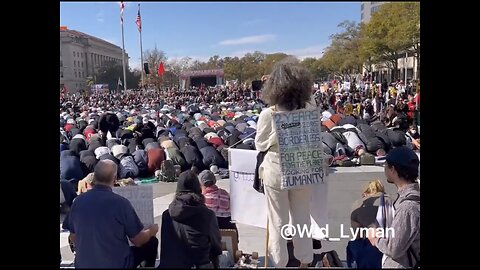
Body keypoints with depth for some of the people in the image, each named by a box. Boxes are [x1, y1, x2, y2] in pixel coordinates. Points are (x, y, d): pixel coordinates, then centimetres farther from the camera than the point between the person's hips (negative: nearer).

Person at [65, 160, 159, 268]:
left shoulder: (78, 201, -8)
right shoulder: (121, 203, -21)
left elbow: (73, 238, 6)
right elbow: (138, 241, -12)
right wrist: (151, 231, 10)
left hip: (83, 264, 5)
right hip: (116, 264, -5)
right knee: (152, 242, 16)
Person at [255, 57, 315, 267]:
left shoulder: (268, 114, -14)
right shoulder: (309, 111, -7)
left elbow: (260, 144, -6)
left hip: (276, 172, -3)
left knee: (278, 221, 11)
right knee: (302, 218, 17)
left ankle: (280, 262, 23)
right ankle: (305, 261, 30)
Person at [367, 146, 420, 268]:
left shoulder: (408, 206, -28)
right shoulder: (408, 195, 1)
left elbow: (394, 248, -25)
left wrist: (376, 239, -9)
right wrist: (382, 237, 2)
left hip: (402, 265, -8)